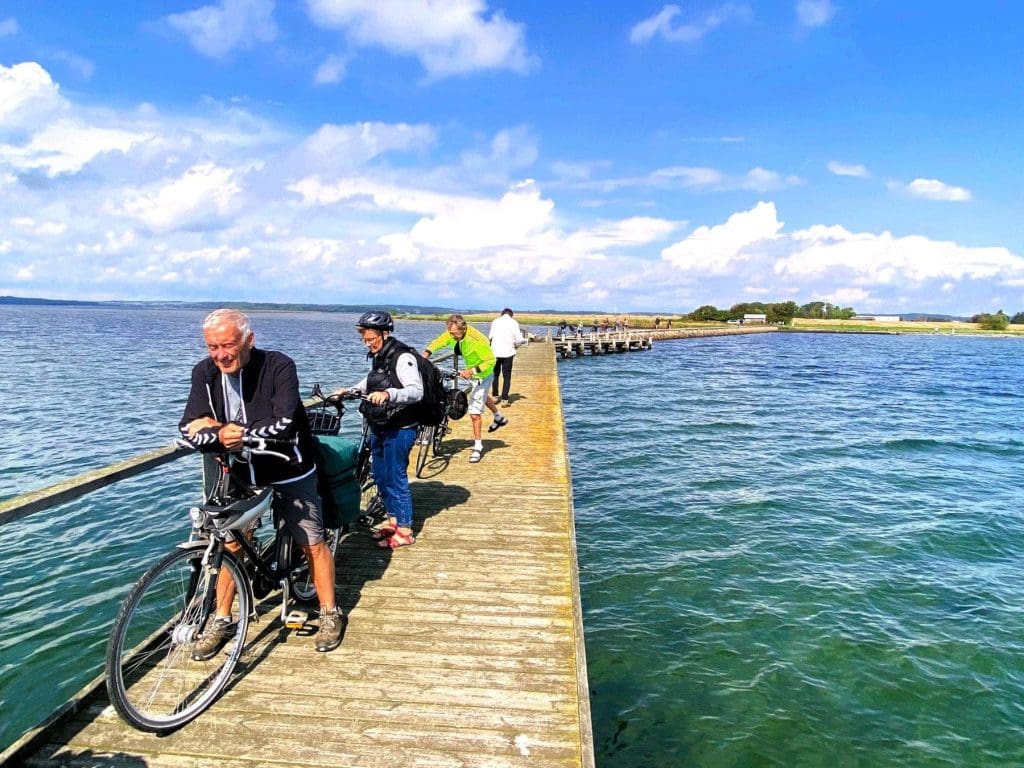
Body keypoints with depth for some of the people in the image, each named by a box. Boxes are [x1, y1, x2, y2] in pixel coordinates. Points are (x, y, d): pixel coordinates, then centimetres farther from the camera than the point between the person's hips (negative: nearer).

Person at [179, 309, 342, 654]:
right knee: (232, 545, 11)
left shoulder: (279, 366, -22)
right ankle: (221, 621, 29)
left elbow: (283, 425, -31)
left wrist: (230, 431, -30)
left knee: (313, 544, 5)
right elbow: (189, 430, -14)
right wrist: (219, 436, -34)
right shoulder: (205, 373, -8)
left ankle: (330, 614, 23)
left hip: (288, 473, -3)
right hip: (239, 475, 4)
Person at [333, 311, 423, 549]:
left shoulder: (403, 357, -18)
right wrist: (350, 390, 17)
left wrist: (389, 394, -45)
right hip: (379, 426, 9)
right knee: (380, 476, 16)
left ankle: (405, 530, 9)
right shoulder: (377, 356, 10)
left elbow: (416, 391, -30)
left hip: (399, 429, -9)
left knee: (396, 477, -3)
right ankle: (393, 518, 32)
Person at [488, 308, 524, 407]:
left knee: (495, 374, 18)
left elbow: (490, 336, 3)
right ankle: (504, 399, 1)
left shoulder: (495, 321, 3)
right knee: (507, 376, 5)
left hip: (495, 351, 2)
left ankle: (495, 396, 23)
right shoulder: (514, 322, -1)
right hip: (508, 352, -2)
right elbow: (519, 339, -4)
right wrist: (517, 344, 17)